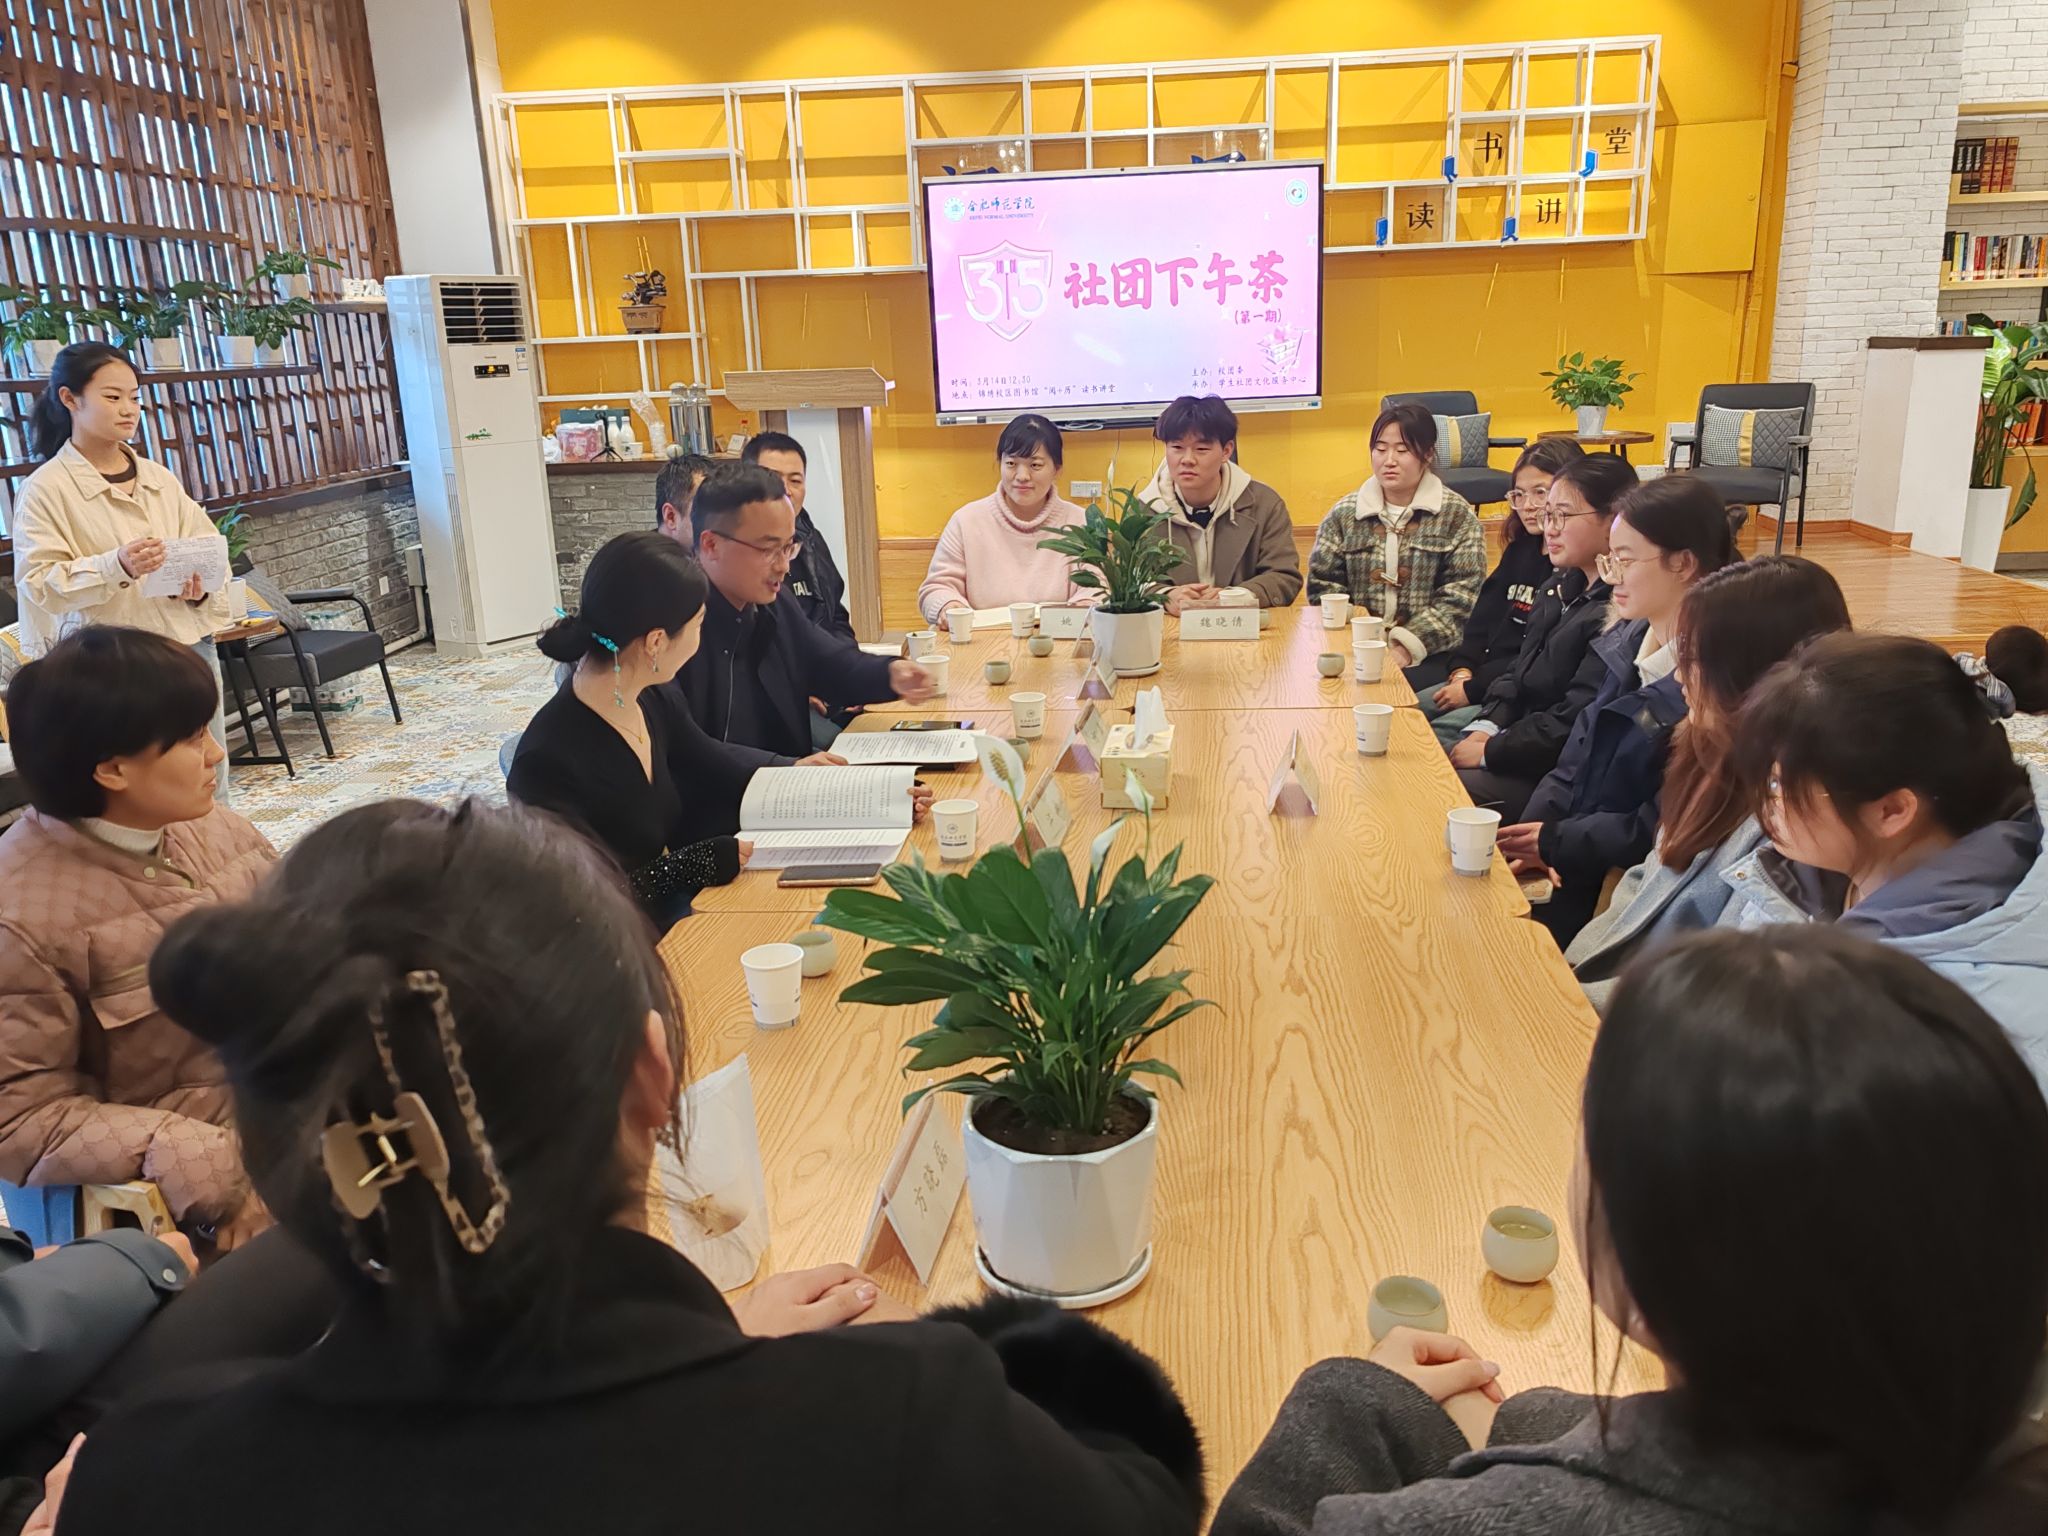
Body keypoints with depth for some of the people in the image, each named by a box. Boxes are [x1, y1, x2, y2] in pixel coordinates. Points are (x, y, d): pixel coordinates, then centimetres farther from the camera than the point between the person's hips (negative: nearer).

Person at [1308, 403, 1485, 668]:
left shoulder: (1457, 516, 5)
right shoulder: (1343, 514, 12)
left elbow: (1460, 599, -3)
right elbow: (1322, 588, 8)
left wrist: (1407, 648, -16)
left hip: (1431, 654, -2)